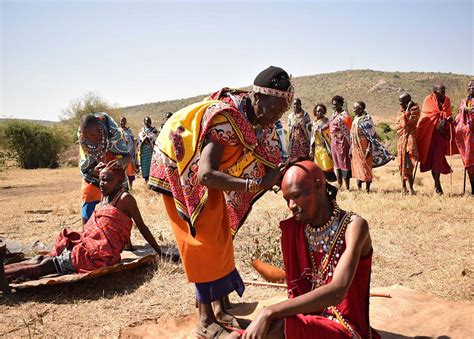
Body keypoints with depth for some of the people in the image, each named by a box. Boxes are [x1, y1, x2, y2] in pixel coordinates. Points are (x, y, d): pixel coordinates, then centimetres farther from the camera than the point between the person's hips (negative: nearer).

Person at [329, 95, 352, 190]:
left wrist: (350, 146, -17)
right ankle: (339, 184, 25)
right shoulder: (333, 115, 12)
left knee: (344, 164, -2)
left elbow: (349, 132, -14)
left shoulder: (345, 116, -11)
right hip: (334, 142, 8)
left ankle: (347, 186, 4)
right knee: (337, 164, 14)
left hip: (342, 142, -7)